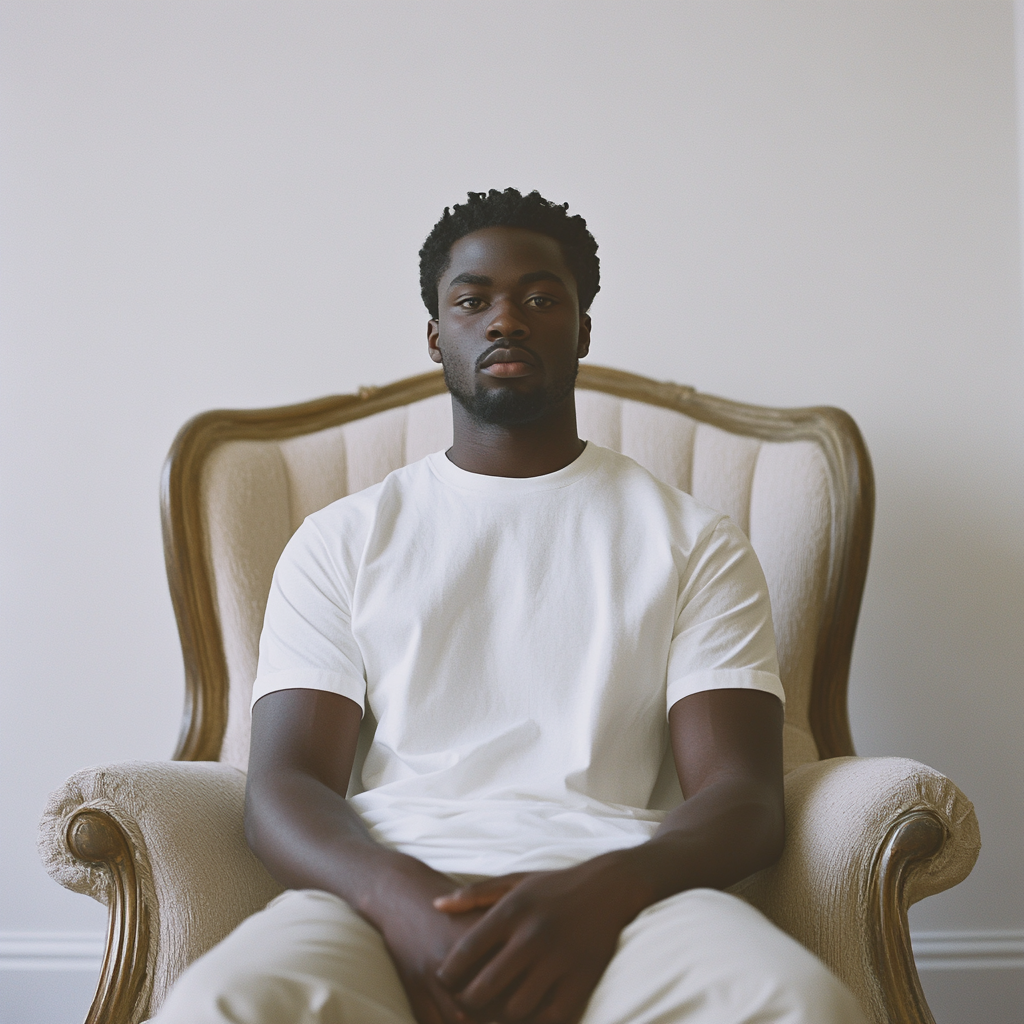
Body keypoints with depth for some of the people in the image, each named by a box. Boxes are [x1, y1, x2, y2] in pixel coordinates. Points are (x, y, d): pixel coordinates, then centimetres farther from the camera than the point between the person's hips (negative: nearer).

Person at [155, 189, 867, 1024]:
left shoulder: (694, 542, 16)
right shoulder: (343, 539, 19)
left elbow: (743, 798, 5)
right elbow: (283, 784, 7)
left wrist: (600, 893, -19)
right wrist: (406, 901, -17)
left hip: (613, 889, 1)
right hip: (390, 888, 0)